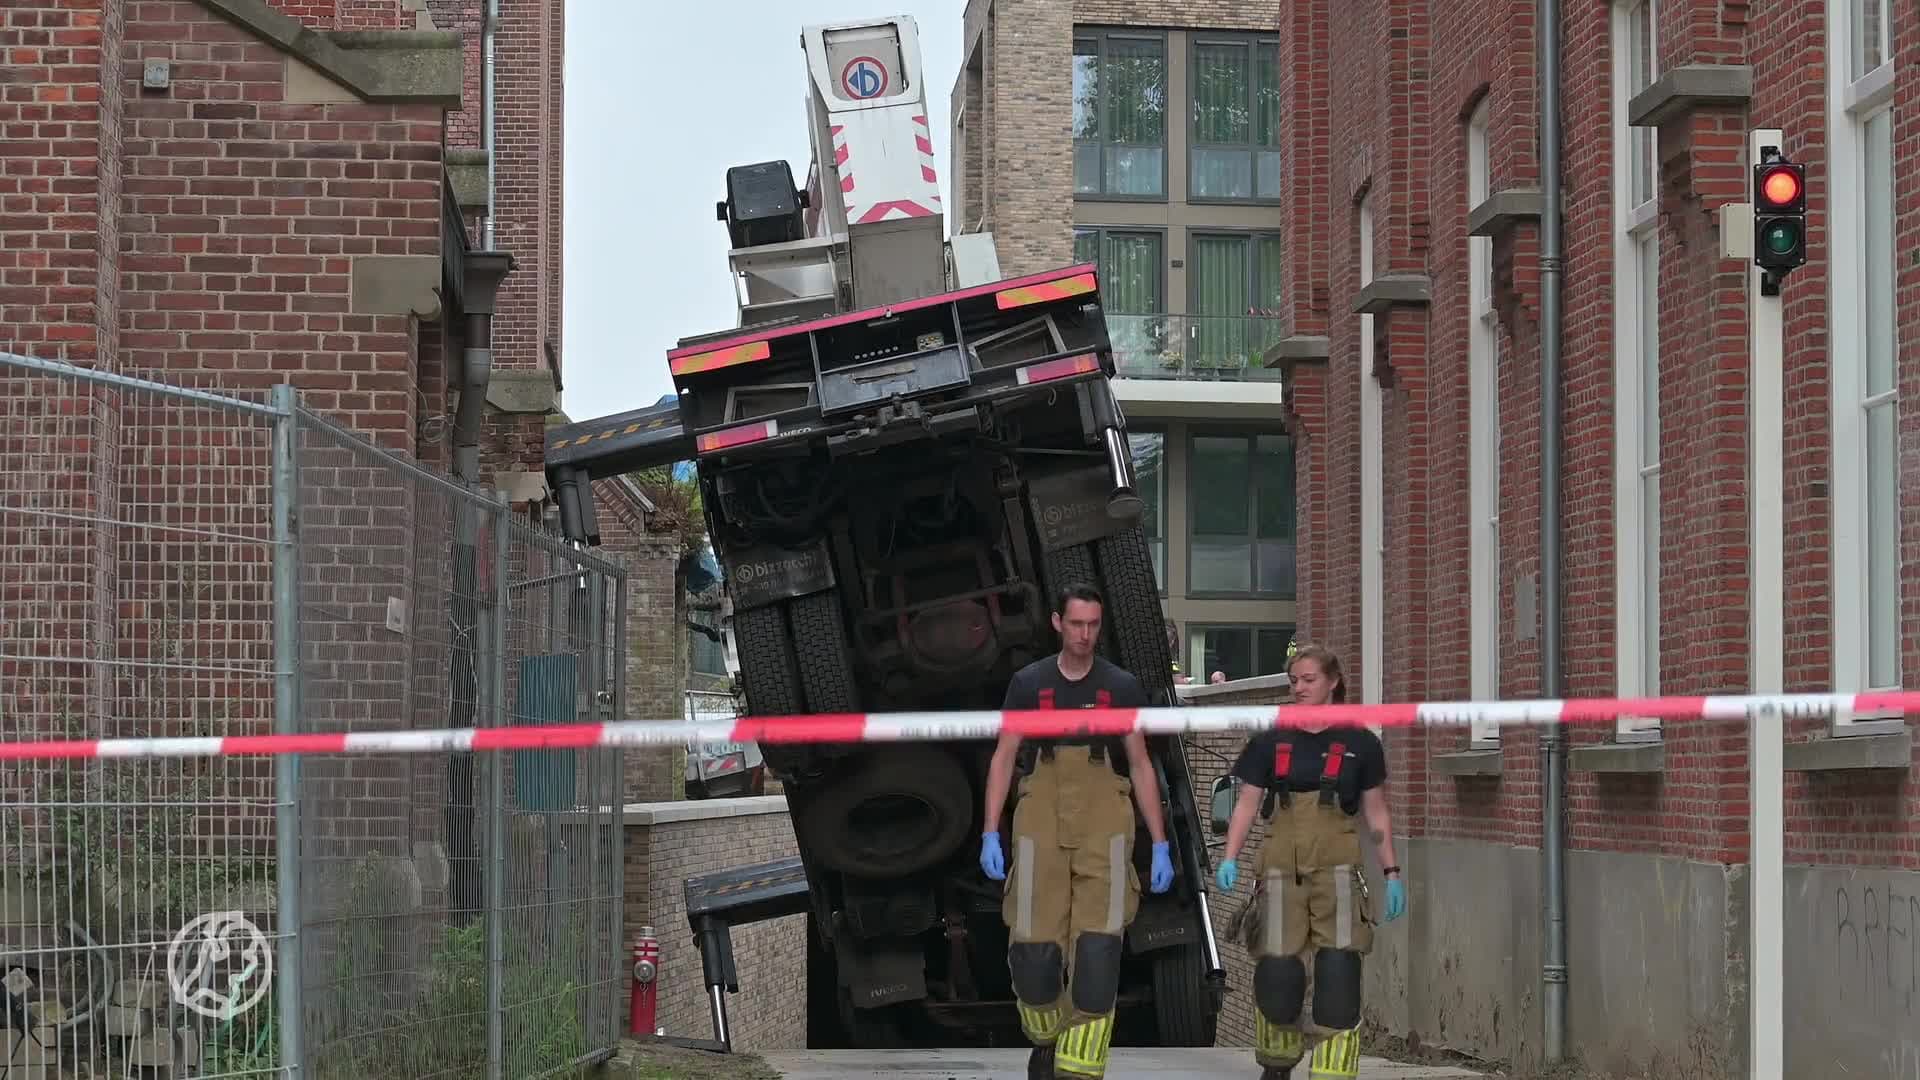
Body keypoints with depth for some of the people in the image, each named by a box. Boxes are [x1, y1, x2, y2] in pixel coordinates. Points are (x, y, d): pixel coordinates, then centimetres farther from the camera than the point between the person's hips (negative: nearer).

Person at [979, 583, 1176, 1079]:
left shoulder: (1121, 687, 6)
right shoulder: (1028, 683, 7)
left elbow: (1141, 766, 9)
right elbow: (1004, 759, 8)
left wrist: (1160, 845, 4)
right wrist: (990, 835, 0)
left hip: (1103, 826, 0)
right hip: (1041, 822, 0)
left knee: (1096, 951, -11)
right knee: (1033, 947, -3)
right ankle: (1046, 1038, 26)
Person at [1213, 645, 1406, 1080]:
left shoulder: (1359, 743, 6)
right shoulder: (1271, 741, 7)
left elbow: (1376, 813, 11)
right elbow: (1247, 804, 7)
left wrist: (1391, 872, 6)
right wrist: (1229, 859, -5)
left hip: (1336, 865, -1)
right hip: (1281, 864, 1)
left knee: (1338, 973, -11)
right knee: (1278, 971, -2)